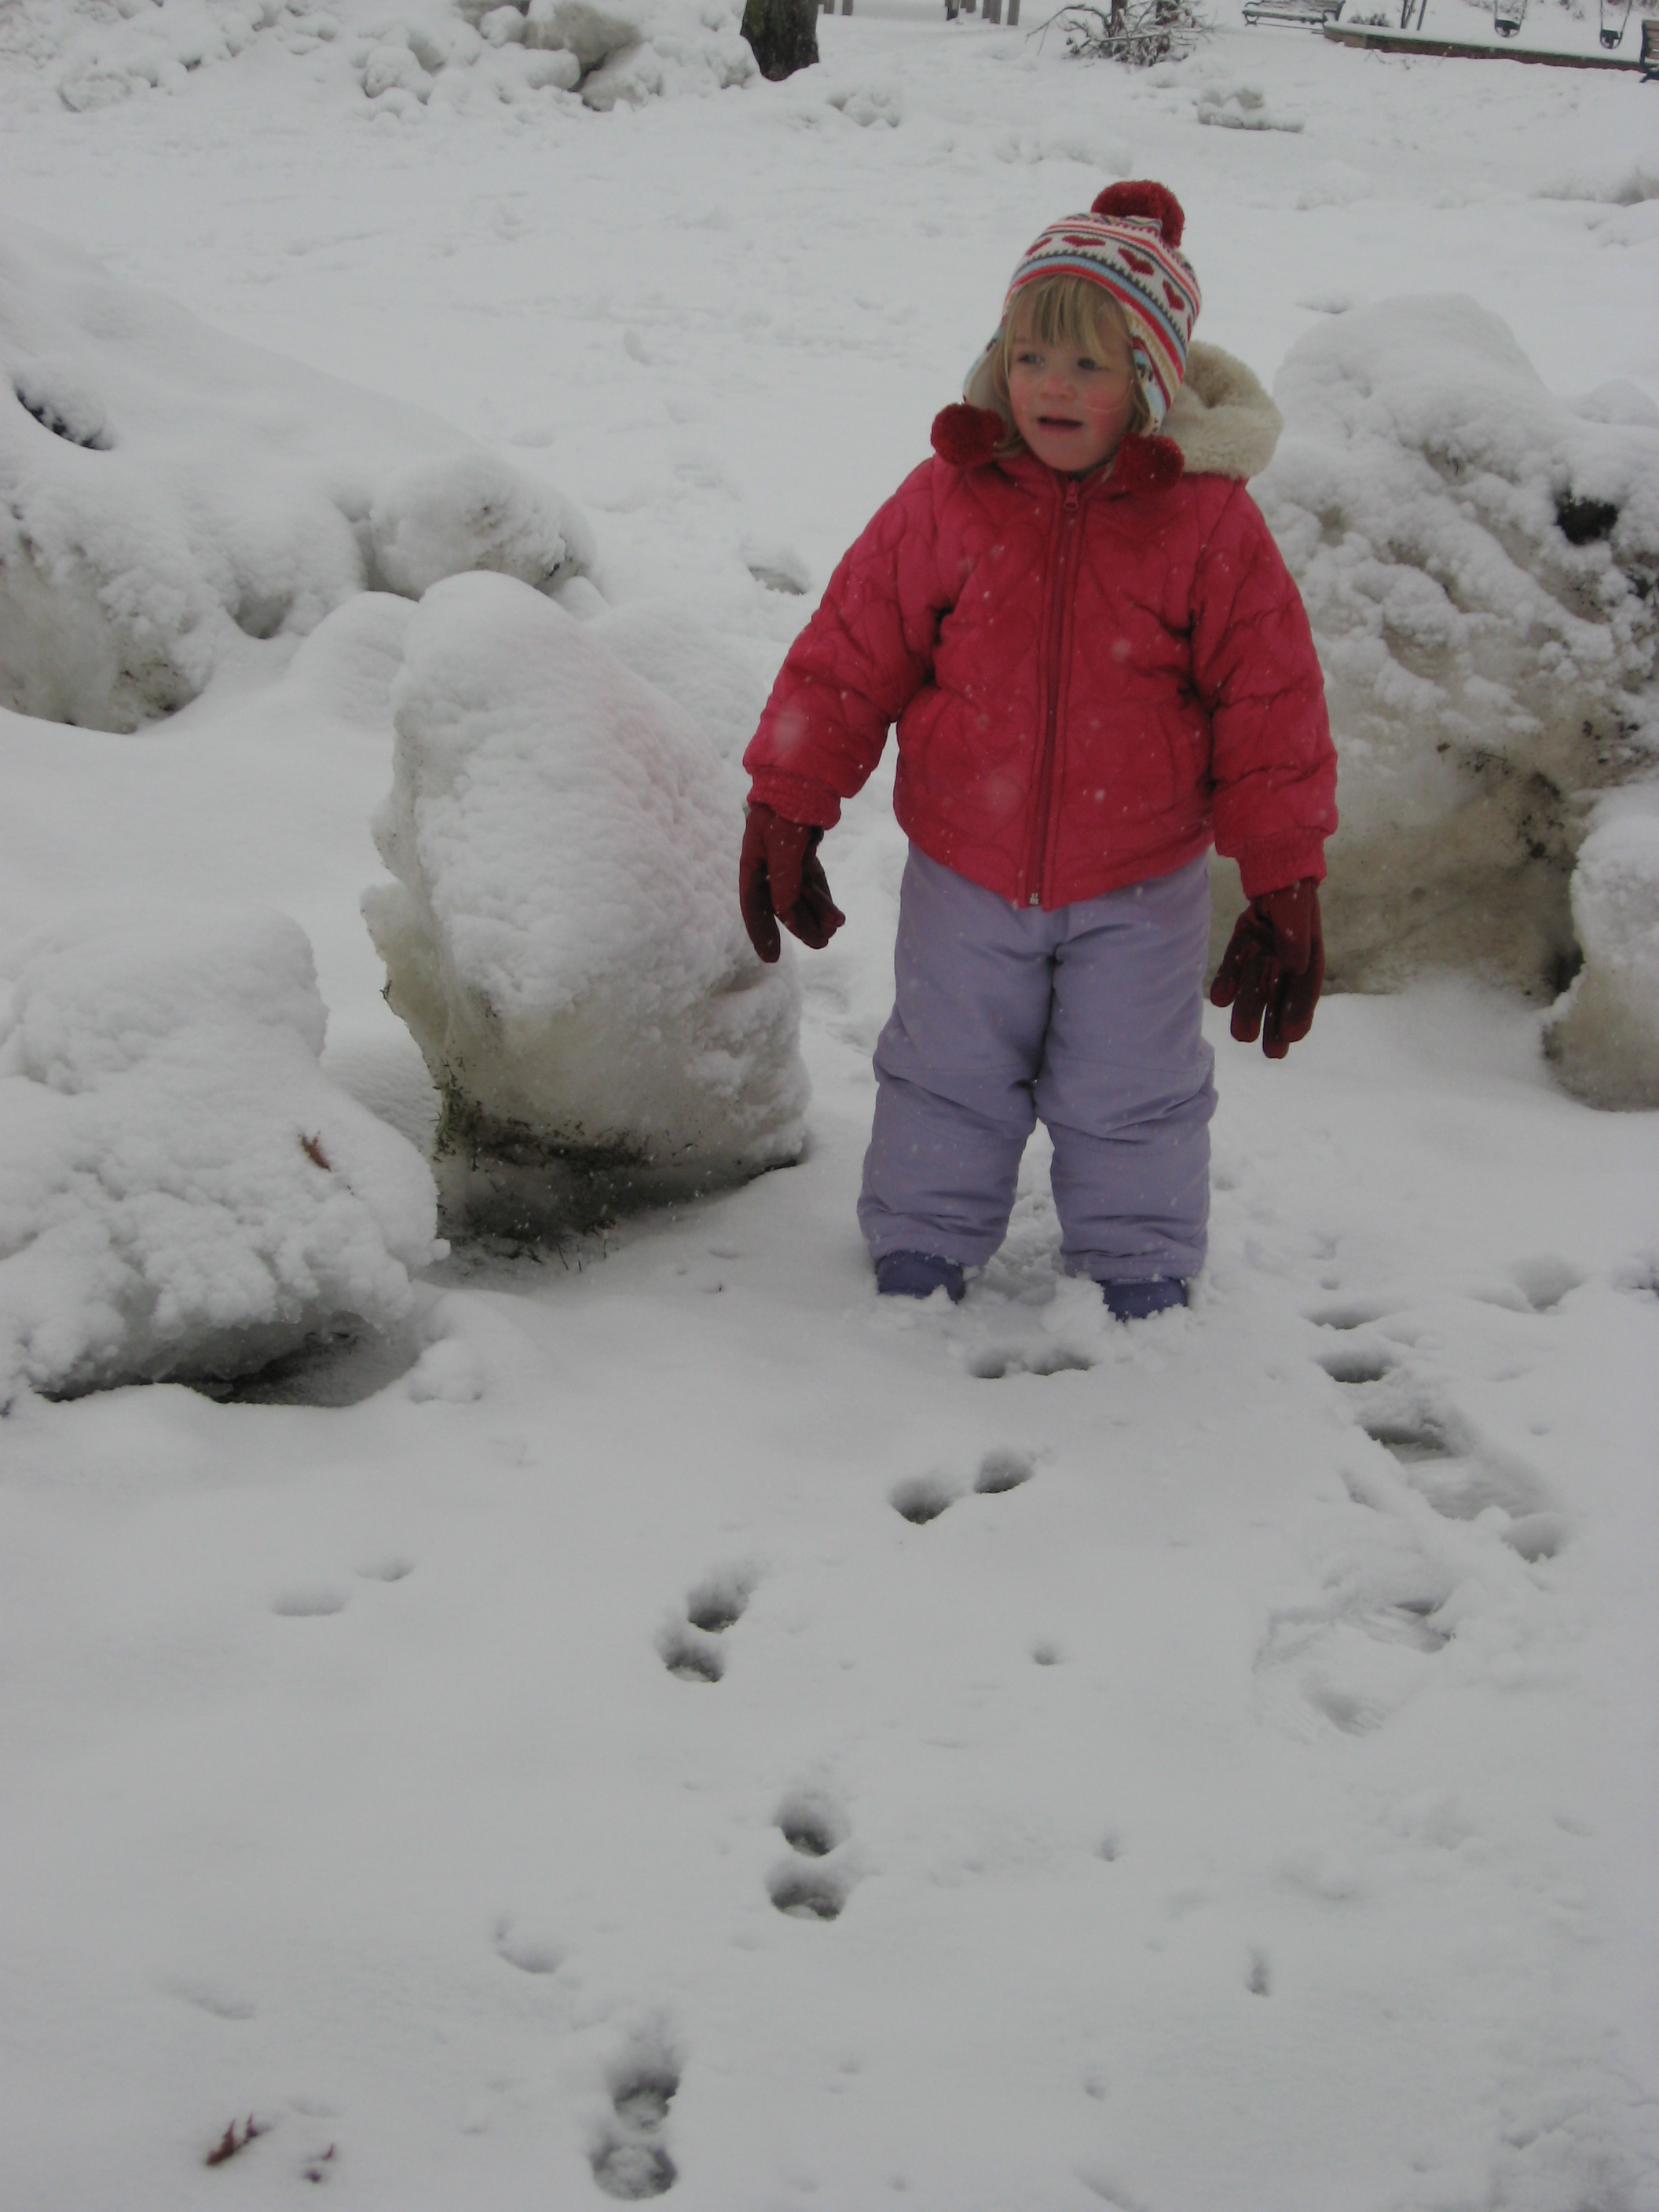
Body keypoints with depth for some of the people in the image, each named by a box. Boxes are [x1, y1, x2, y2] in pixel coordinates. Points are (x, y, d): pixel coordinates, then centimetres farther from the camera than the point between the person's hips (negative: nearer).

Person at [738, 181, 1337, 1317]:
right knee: (948, 1082, 17)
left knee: (1132, 1097, 13)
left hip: (1139, 890, -1)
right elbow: (848, 660, -3)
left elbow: (1270, 710, -7)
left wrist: (1285, 887, -6)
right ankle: (917, 1260, 36)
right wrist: (784, 810, -3)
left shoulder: (1209, 522, -13)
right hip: (965, 879, 2)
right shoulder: (946, 500, -9)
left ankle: (1141, 1275, 33)